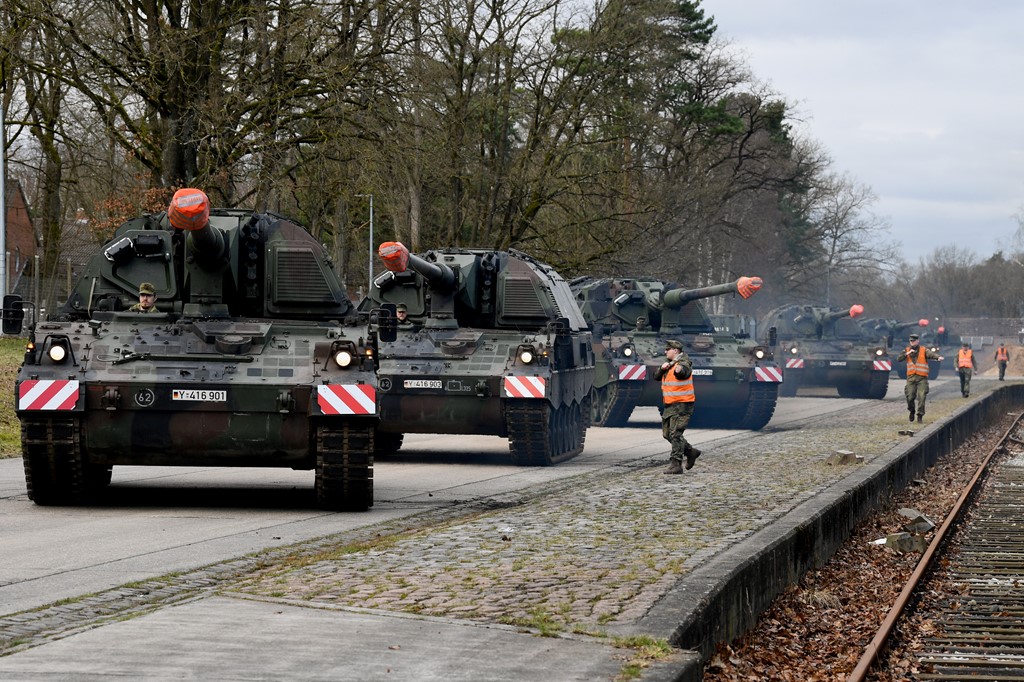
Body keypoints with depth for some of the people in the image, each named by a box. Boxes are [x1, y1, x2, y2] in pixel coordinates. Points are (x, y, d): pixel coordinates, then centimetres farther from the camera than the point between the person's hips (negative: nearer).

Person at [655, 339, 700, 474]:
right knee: (667, 434, 15)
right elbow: (657, 377, 12)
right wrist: (662, 368, -9)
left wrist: (679, 370, -64)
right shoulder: (669, 363, 13)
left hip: (682, 404, -10)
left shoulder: (683, 363, -15)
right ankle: (690, 452, 27)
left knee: (675, 434, -13)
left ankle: (676, 464, -11)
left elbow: (684, 372, -39)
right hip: (670, 405, 10)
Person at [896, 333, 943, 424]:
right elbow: (898, 359, -2)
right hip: (911, 378, 2)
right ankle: (912, 411, 27)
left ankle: (920, 415, 0)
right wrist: (907, 354, -16)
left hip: (922, 378, -2)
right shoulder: (907, 350, 8)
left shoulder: (924, 350, -1)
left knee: (921, 397, -9)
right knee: (910, 397, -1)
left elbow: (931, 354, -20)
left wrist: (938, 357, -42)